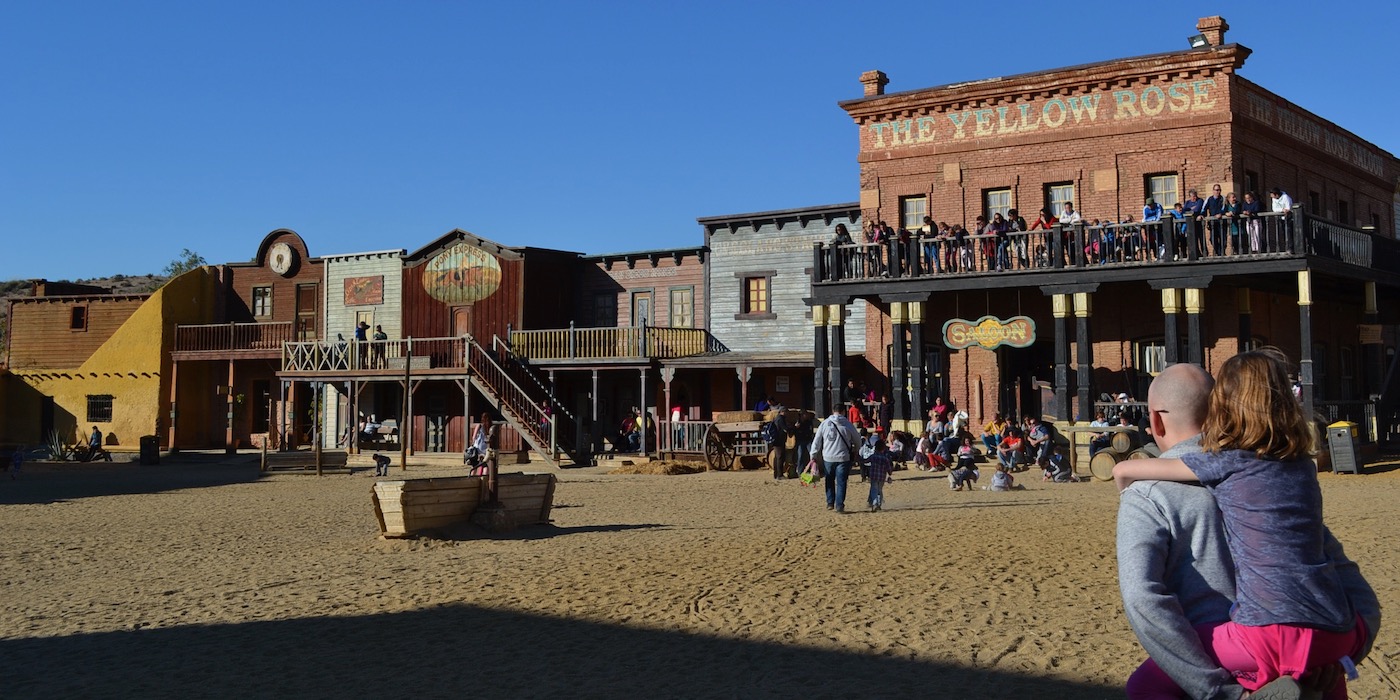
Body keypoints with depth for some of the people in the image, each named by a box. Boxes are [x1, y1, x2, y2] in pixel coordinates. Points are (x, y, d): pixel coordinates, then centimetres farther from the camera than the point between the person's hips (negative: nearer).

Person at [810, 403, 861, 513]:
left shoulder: (824, 423, 0)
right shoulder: (847, 424, -4)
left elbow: (817, 441, 1)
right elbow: (857, 439, 8)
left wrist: (813, 455, 7)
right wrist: (854, 450, 28)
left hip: (828, 457, 2)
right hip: (843, 458, -2)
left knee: (829, 481, 18)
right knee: (841, 482, 2)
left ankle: (830, 503, 20)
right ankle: (839, 505, -3)